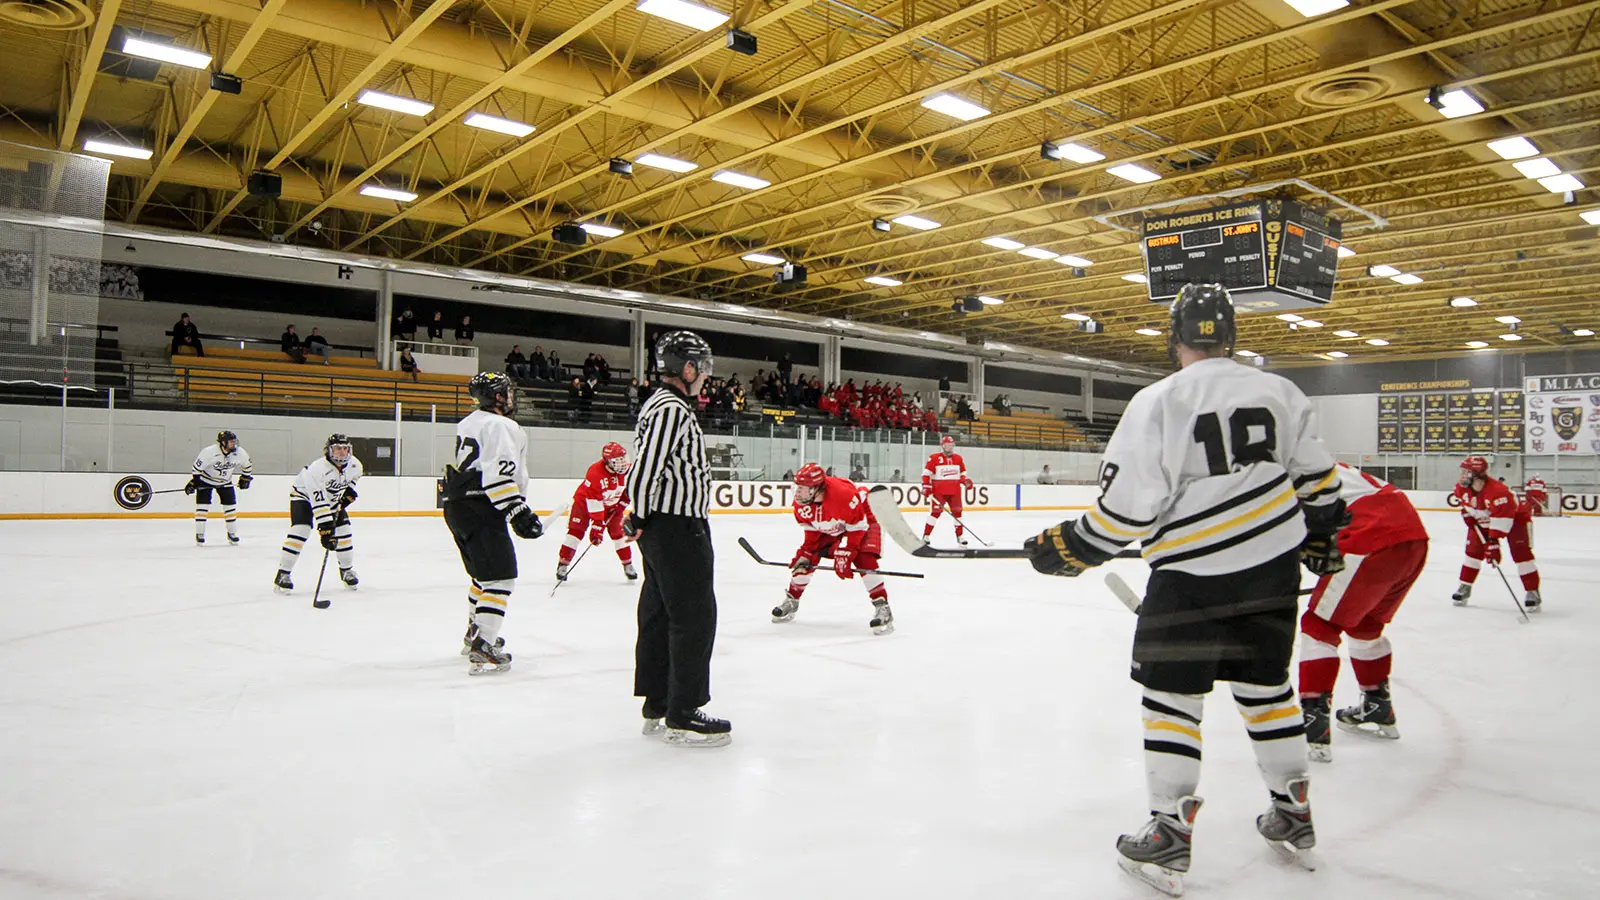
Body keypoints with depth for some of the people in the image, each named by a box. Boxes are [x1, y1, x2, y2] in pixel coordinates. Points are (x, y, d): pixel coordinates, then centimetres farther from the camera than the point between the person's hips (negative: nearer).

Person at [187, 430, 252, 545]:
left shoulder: (239, 453, -16)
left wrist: (245, 478, 9)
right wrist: (193, 482, -20)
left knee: (231, 505, -1)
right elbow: (197, 466, -22)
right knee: (203, 505, -10)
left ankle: (232, 532, 11)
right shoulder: (209, 452, -30)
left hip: (225, 481, 4)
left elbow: (246, 463, 4)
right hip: (206, 479, -4)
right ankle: (199, 533, 0)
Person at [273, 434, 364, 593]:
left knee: (343, 530, -5)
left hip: (333, 497, 6)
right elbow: (319, 504, -40)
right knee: (300, 530, -22)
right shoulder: (317, 469, -37)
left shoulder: (354, 464, -19)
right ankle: (282, 574, -14)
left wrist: (349, 491, -2)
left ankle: (347, 570, 14)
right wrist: (325, 531, -43)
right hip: (304, 495, -6)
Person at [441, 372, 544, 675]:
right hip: (479, 510, -10)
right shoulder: (501, 426, -12)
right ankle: (482, 650, -17)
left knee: (483, 574, 25)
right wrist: (518, 512, -24)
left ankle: (474, 634, 39)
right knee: (500, 577, -10)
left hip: (456, 505, 10)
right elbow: (498, 474, -23)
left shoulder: (469, 422, 19)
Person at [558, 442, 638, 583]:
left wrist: (622, 503, -5)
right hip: (585, 501, -4)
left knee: (618, 532, 0)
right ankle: (563, 565, -4)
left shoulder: (627, 470, -19)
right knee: (576, 531, -12)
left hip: (612, 505, 4)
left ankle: (628, 565, 12)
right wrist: (597, 526, -35)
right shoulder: (595, 473, -35)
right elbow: (594, 503, -35)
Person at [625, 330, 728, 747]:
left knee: (659, 614, 14)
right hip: (678, 528, -11)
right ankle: (682, 716, 0)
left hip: (661, 528, 11)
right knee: (694, 615, -6)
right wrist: (641, 519, -14)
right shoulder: (672, 409, -17)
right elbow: (645, 467, -23)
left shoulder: (660, 404, 17)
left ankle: (657, 705, 23)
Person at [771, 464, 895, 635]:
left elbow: (857, 527, -30)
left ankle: (882, 609, -24)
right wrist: (805, 551, -8)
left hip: (863, 520, -6)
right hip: (829, 528, 7)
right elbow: (811, 528, -2)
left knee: (864, 559, -28)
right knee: (804, 558, 0)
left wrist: (845, 554, -31)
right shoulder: (801, 501, -20)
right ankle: (791, 601, 18)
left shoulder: (843, 494, -41)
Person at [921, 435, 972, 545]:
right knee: (935, 512, -8)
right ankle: (926, 536, 0)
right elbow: (926, 473, -6)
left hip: (955, 491, 4)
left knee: (957, 512, 7)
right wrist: (926, 487, -13)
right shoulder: (934, 458, -7)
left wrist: (966, 481, -2)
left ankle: (960, 536, 18)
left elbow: (962, 473, 17)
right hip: (938, 491, -4)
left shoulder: (958, 458, 8)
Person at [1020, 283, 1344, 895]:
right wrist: (1322, 535, 27)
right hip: (1274, 567, 6)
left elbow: (1128, 505, -16)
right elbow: (1316, 475, 12)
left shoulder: (1157, 402, -13)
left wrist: (1071, 548, -5)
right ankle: (1294, 817, 32)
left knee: (1171, 696, 4)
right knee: (1266, 687, 20)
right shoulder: (1278, 391, 4)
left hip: (1193, 575, -6)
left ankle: (1168, 838, 6)